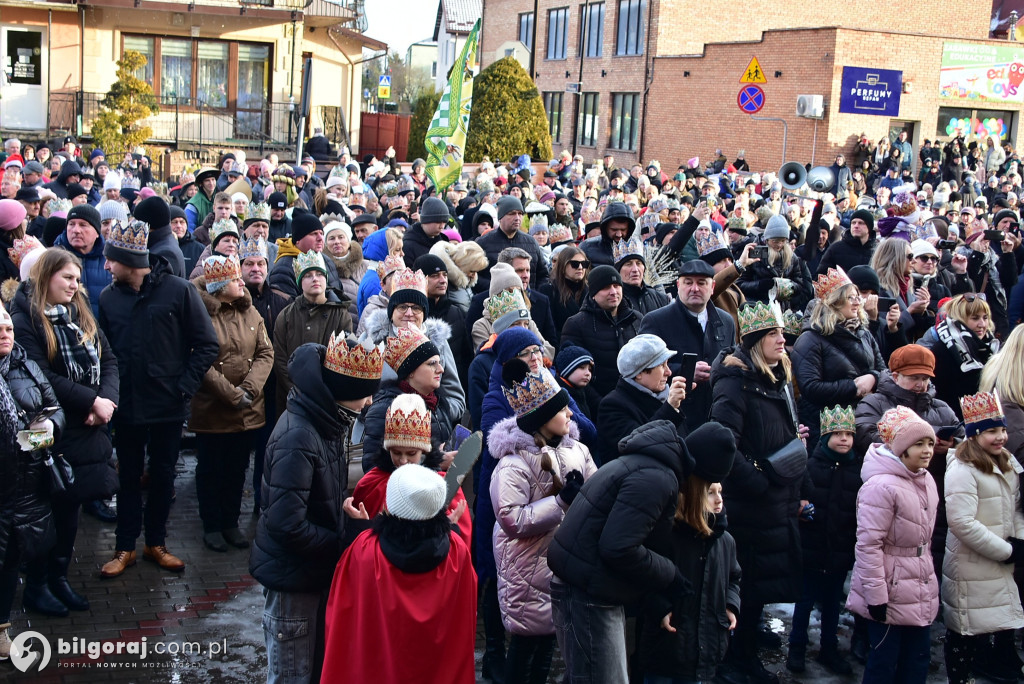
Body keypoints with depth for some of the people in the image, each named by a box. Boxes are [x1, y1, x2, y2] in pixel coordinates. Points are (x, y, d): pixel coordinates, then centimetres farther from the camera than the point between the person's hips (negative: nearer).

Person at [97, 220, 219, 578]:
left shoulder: (178, 290, -10)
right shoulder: (109, 297, -1)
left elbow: (206, 344, -7)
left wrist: (185, 387, -12)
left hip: (168, 405, -2)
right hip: (126, 405, 2)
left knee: (163, 474, 12)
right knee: (129, 476, 12)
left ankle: (156, 542, 27)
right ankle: (125, 546, 23)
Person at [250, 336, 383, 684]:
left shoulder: (329, 423, 2)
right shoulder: (298, 437, -27)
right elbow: (287, 525, -28)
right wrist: (341, 545, -18)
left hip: (318, 569, 8)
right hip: (293, 576, -8)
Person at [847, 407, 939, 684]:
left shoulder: (926, 480, 6)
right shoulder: (882, 486, -21)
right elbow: (868, 545, -22)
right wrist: (876, 595, -21)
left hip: (921, 592, 8)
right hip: (891, 592, -8)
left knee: (918, 660, 14)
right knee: (884, 662, 3)